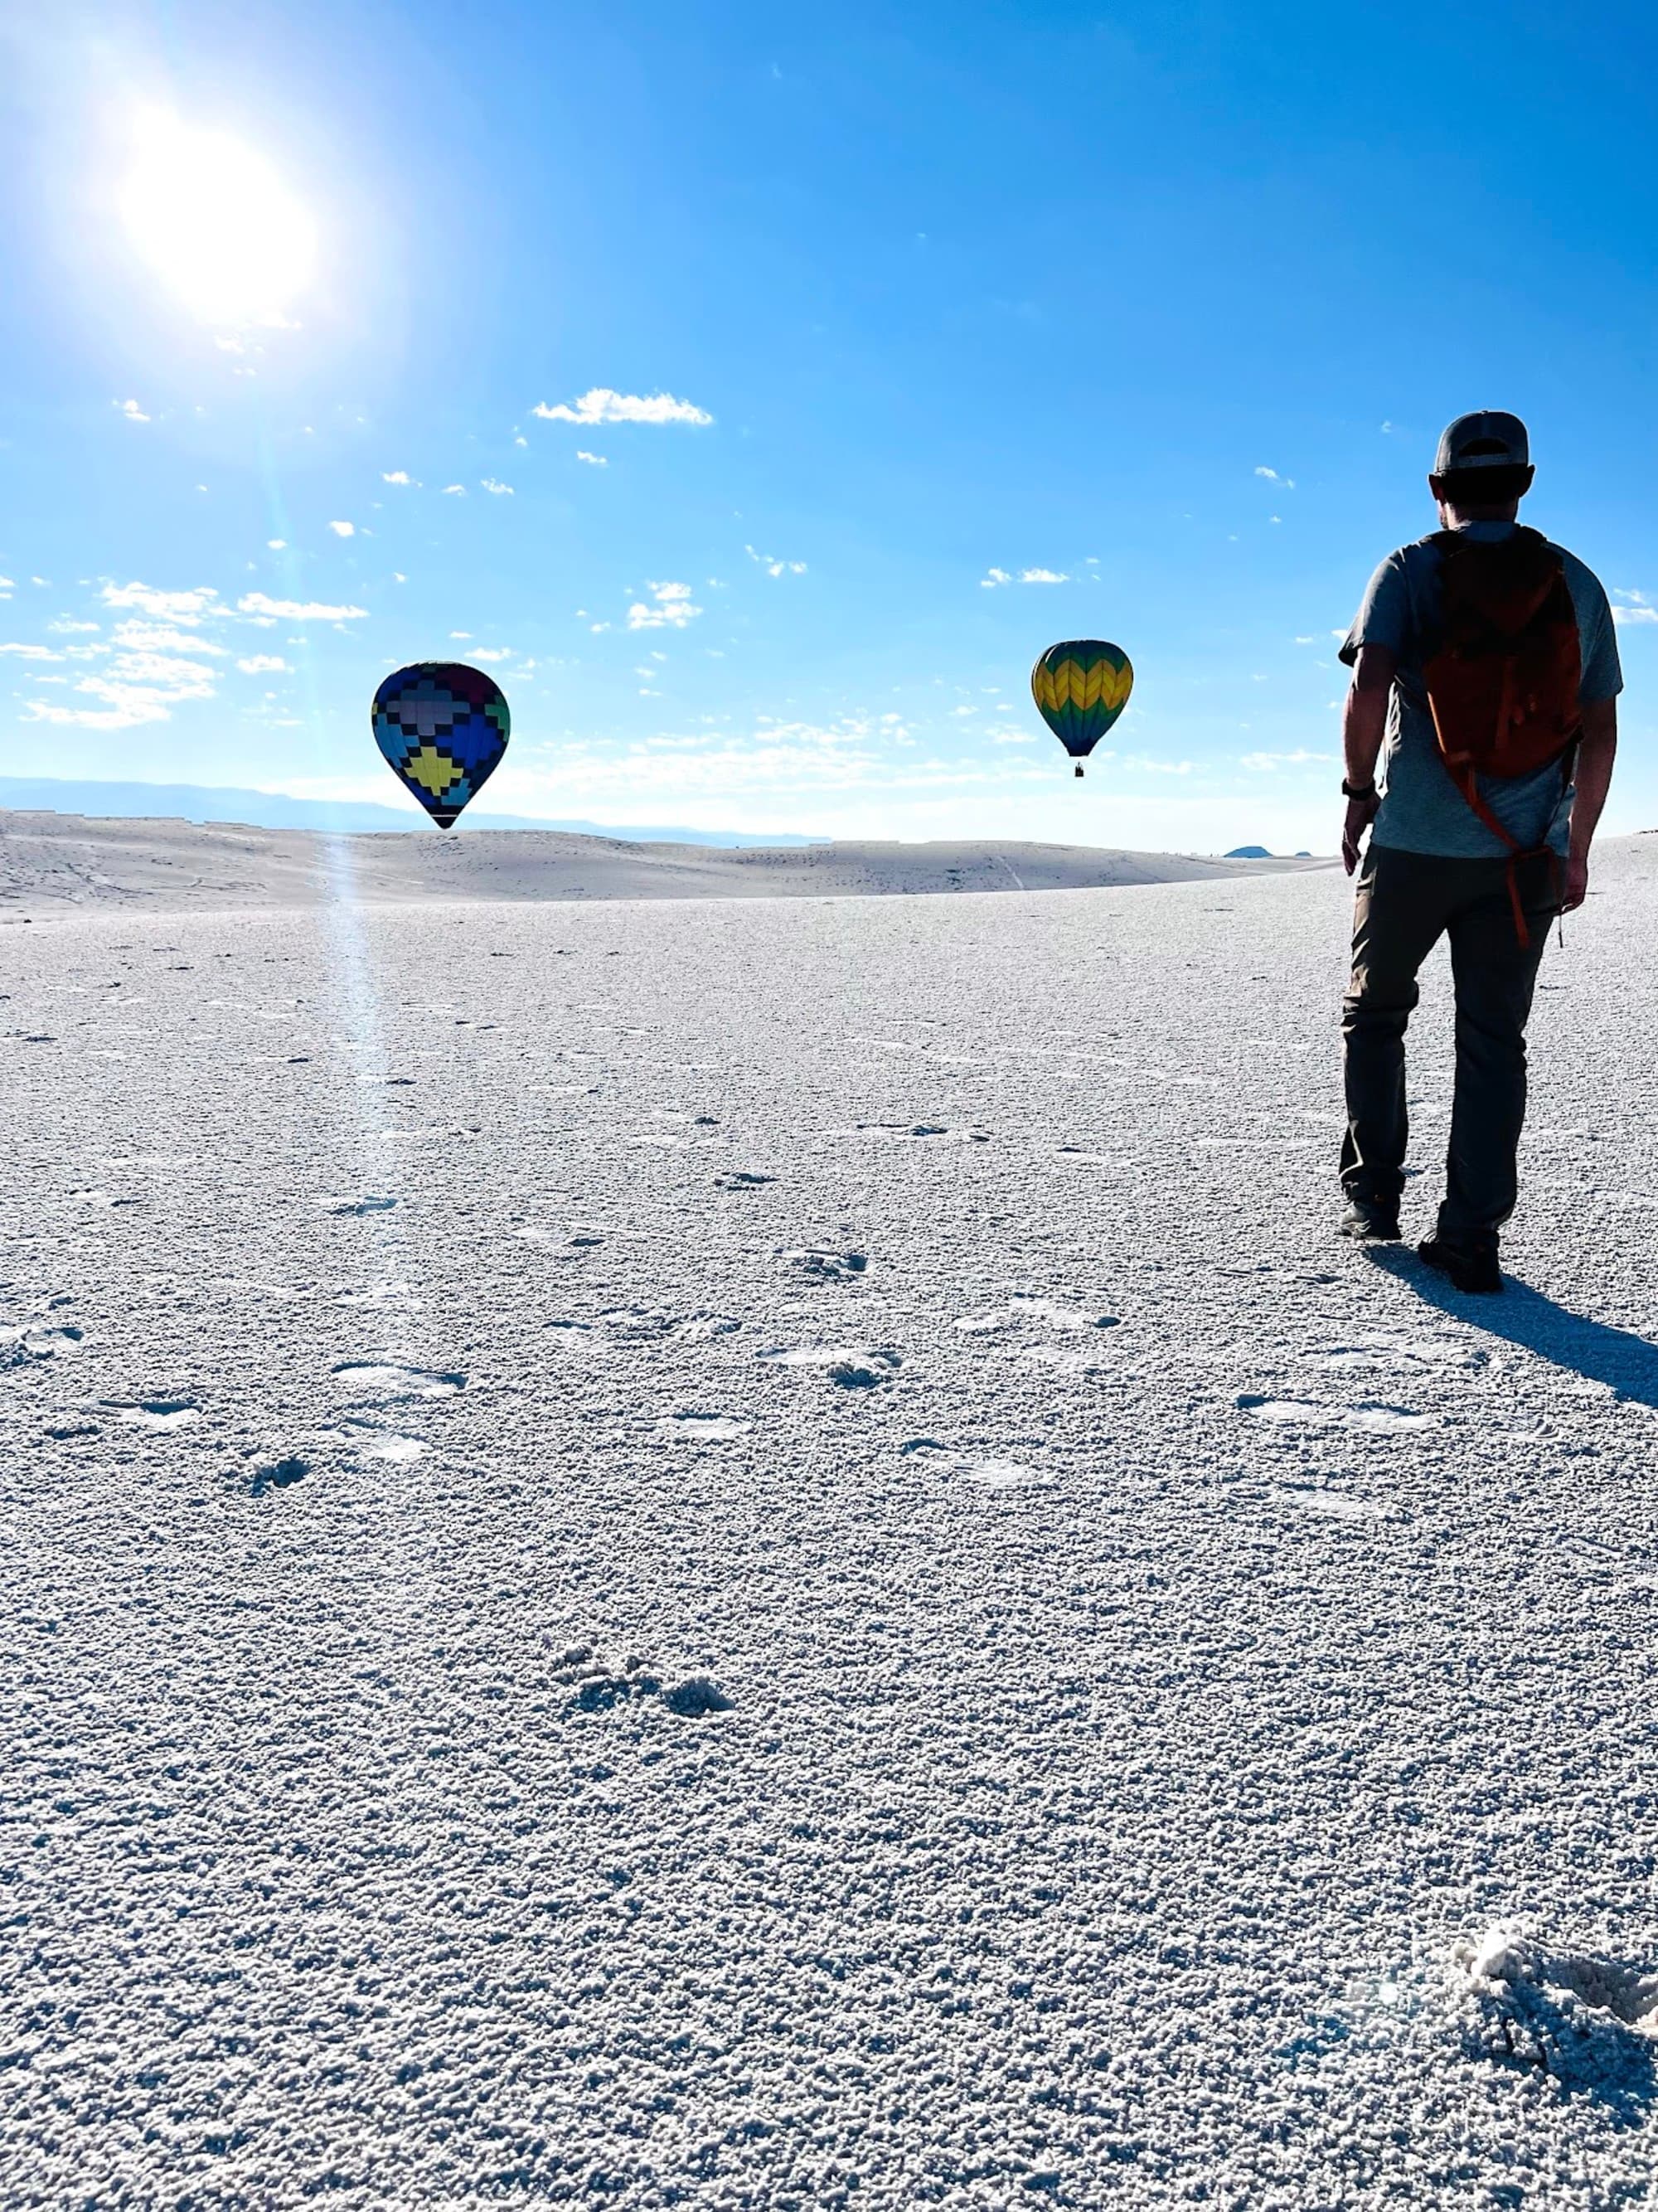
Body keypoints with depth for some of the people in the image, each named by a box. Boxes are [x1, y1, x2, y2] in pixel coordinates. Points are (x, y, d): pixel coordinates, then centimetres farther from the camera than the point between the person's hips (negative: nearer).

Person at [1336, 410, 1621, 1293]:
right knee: (1494, 1039, 7)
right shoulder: (1577, 584, 10)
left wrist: (1359, 790, -2)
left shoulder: (1412, 570, 0)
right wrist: (1575, 849, 15)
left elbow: (1369, 688, -16)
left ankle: (1372, 1194, 16)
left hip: (1413, 844, -2)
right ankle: (1472, 1237, 5)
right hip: (1525, 856, 3)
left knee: (1373, 1013, 16)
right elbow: (1600, 730, 9)